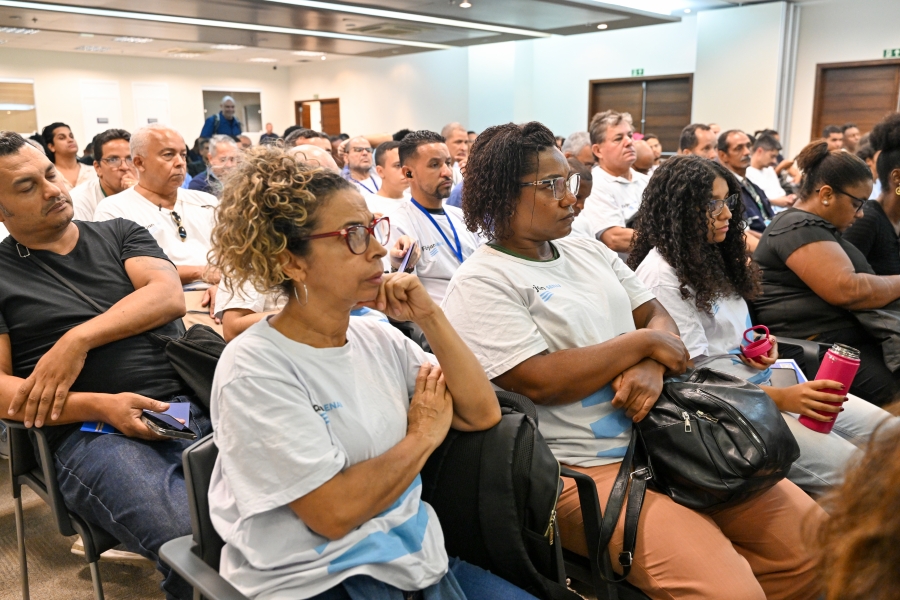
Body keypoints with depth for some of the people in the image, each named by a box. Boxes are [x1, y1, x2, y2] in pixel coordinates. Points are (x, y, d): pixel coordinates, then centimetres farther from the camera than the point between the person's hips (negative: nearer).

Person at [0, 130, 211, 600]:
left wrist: (78, 339, -11)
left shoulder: (118, 234, 19)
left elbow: (168, 296, 1)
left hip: (196, 400, 3)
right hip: (91, 432, -3)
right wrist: (99, 406, -12)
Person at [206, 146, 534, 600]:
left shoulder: (378, 338, 4)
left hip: (412, 559, 6)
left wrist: (430, 318, -8)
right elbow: (333, 513, -20)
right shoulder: (253, 368, -16)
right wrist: (423, 436, -8)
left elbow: (482, 415, 1)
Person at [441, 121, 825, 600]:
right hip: (585, 469, -7)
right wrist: (643, 342, -10)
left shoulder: (591, 253, 15)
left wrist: (651, 367, -12)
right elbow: (540, 382, -19)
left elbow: (659, 318, 12)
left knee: (810, 539, 1)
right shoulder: (480, 284, -9)